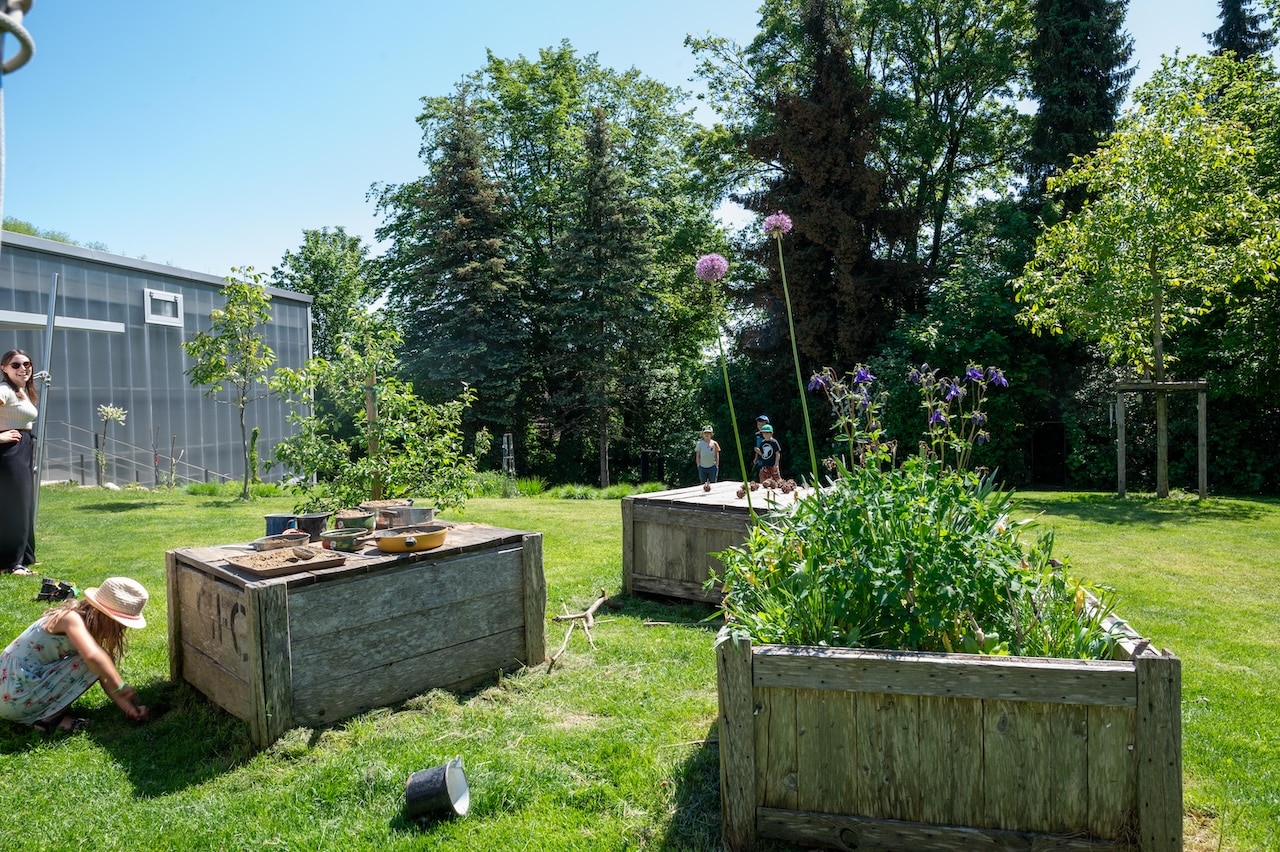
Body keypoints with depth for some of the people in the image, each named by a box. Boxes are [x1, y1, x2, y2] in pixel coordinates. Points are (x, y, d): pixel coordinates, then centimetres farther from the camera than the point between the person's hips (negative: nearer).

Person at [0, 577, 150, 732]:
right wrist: (121, 687, -31)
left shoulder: (90, 627, 8)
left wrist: (128, 708, -5)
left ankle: (39, 712, 8)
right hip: (14, 697, -9)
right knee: (95, 664, -18)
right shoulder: (71, 618, -20)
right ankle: (49, 718, -10)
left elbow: (105, 678, 6)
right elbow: (93, 656, -40)